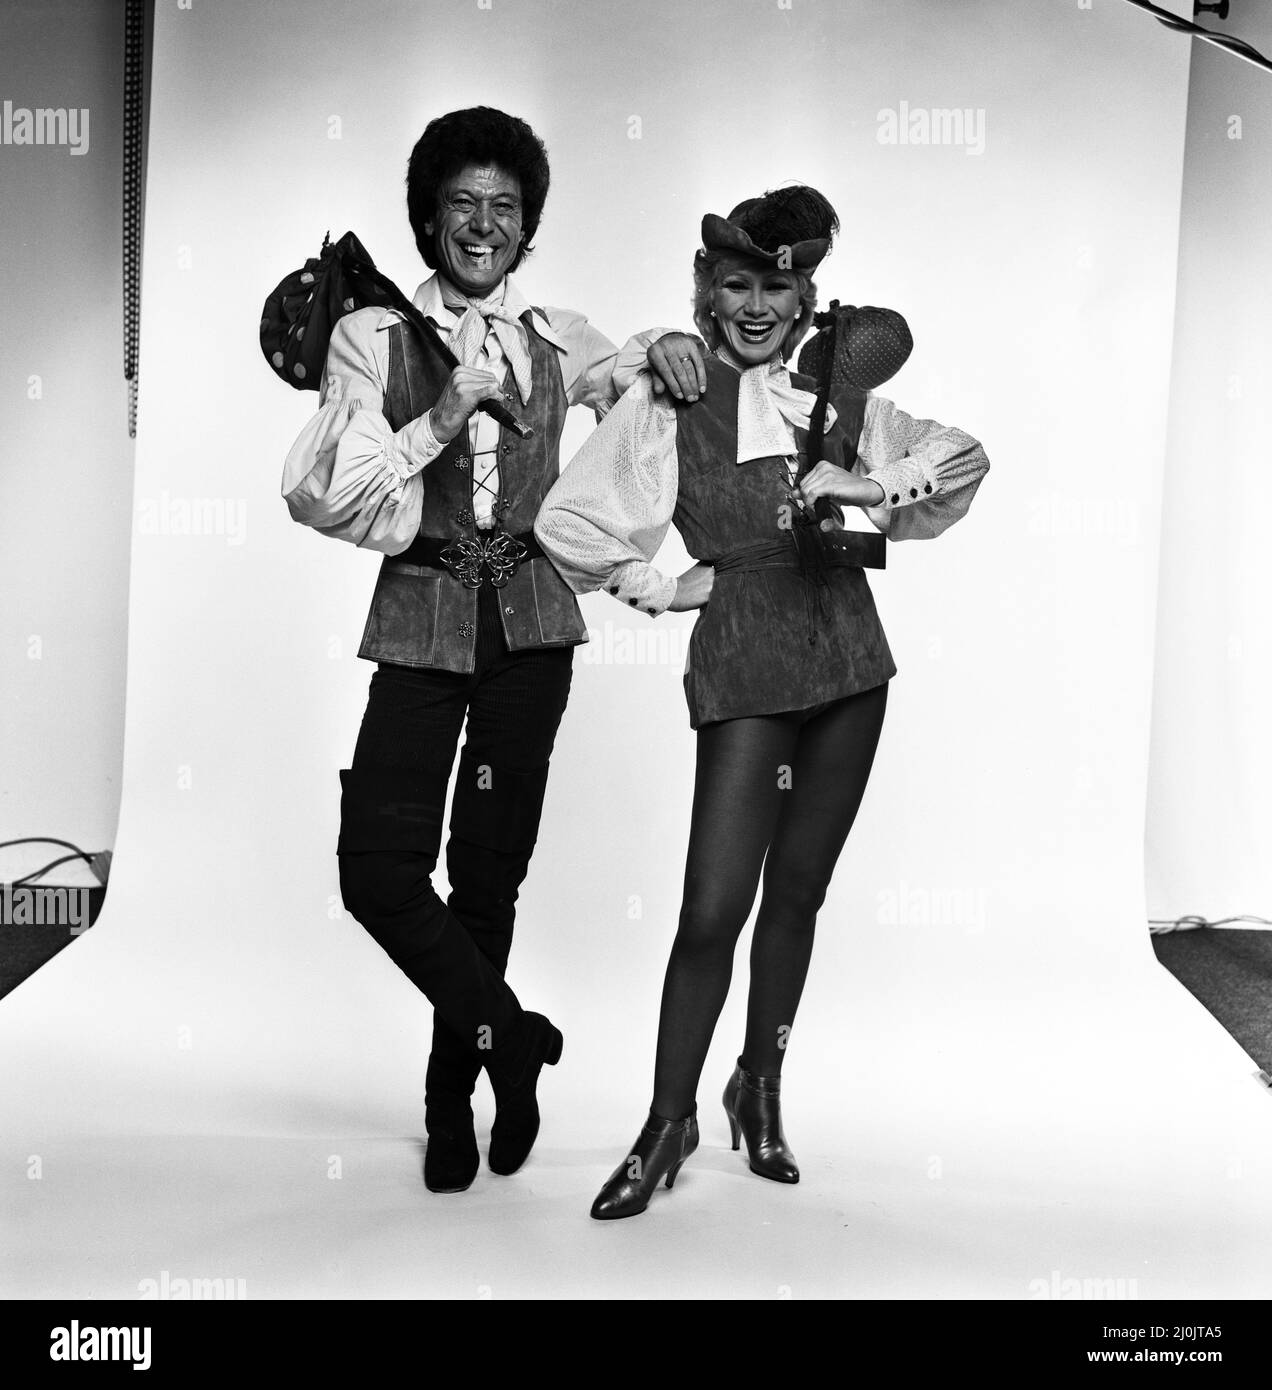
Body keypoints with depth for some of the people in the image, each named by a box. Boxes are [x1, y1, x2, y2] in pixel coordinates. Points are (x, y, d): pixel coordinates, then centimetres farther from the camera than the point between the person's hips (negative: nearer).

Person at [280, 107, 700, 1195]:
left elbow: (624, 379, 32)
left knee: (491, 869, 8)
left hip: (531, 618, 2)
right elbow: (317, 495, -6)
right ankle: (511, 1034, 12)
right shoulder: (373, 337, 3)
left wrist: (661, 347, 9)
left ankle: (453, 1096, 27)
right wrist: (436, 422, -16)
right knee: (377, 864, -12)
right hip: (423, 616, -1)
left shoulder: (558, 339, 11)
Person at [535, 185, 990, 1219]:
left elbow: (965, 455, 12)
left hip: (847, 655, 4)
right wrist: (662, 588, 0)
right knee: (714, 907, -8)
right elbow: (567, 520, -2)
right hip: (741, 661, -3)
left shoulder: (831, 394, 9)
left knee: (797, 894, 12)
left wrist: (875, 484, -5)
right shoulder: (668, 402, -1)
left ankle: (761, 1092, 31)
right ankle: (669, 1120, 12)